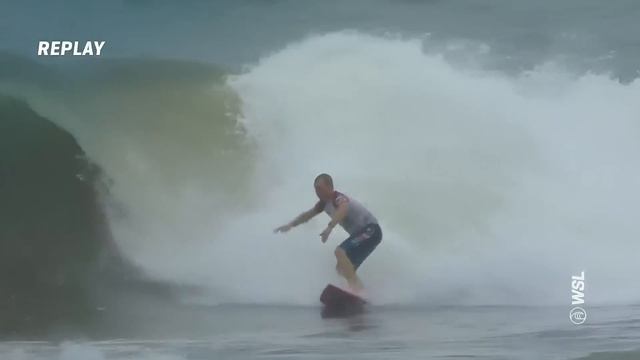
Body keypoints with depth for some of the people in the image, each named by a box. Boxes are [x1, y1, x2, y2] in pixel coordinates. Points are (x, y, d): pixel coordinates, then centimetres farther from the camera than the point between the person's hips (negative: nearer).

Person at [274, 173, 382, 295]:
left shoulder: (339, 199, -22)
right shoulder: (324, 203, 6)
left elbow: (343, 209, -47)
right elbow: (308, 214, 18)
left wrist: (329, 228, -62)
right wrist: (290, 225, 7)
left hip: (370, 231, -10)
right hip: (361, 232, 10)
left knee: (340, 252, -28)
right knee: (342, 268, 11)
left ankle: (355, 286, -32)